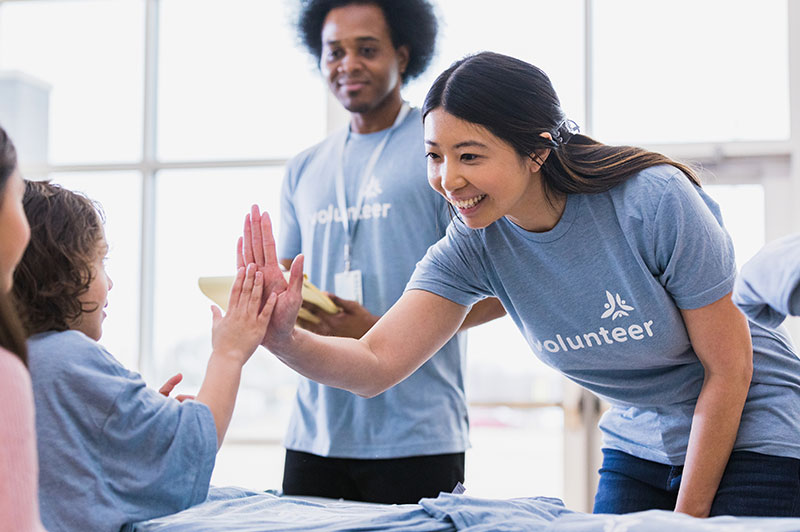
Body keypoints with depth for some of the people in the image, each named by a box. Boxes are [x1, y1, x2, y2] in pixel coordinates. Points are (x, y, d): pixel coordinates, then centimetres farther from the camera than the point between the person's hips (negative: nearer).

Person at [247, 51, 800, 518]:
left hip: (751, 428, -4)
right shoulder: (474, 246, -15)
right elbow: (376, 364, -21)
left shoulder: (655, 202, -28)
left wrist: (689, 513, -14)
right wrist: (285, 338, -41)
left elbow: (728, 369, -19)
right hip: (638, 441, 4)